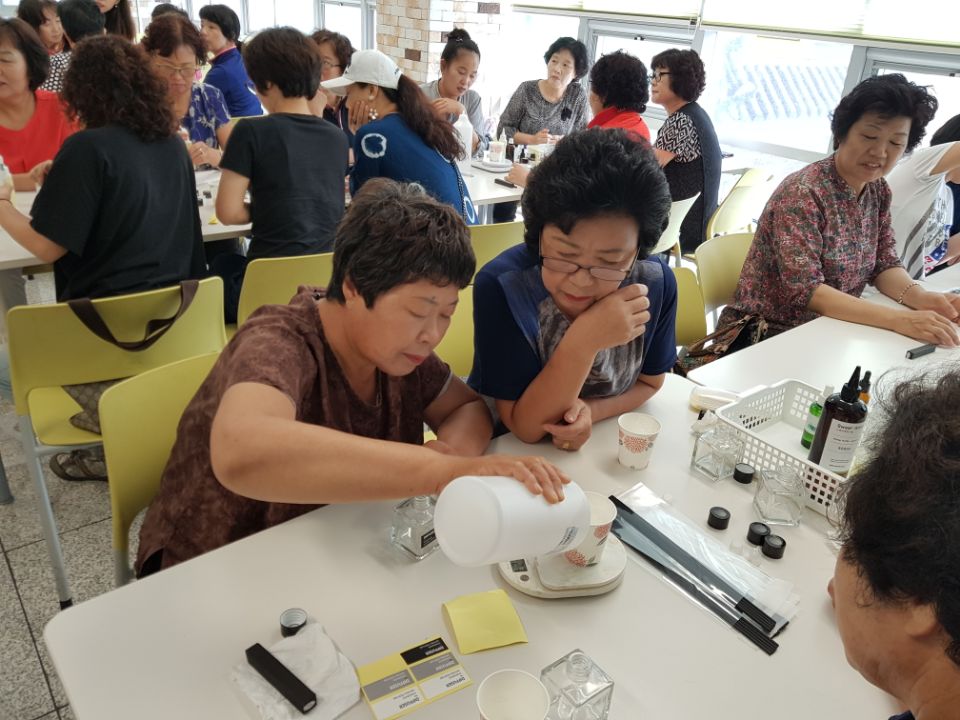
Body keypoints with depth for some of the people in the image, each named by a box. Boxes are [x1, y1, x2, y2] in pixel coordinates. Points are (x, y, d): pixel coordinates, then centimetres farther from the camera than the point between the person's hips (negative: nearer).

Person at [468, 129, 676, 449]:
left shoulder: (656, 282, -14)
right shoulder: (501, 286, -23)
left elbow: (649, 382, 2)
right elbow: (524, 427, -19)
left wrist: (590, 411, -17)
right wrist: (582, 342, -32)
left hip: (600, 445, 2)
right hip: (505, 450, -2)